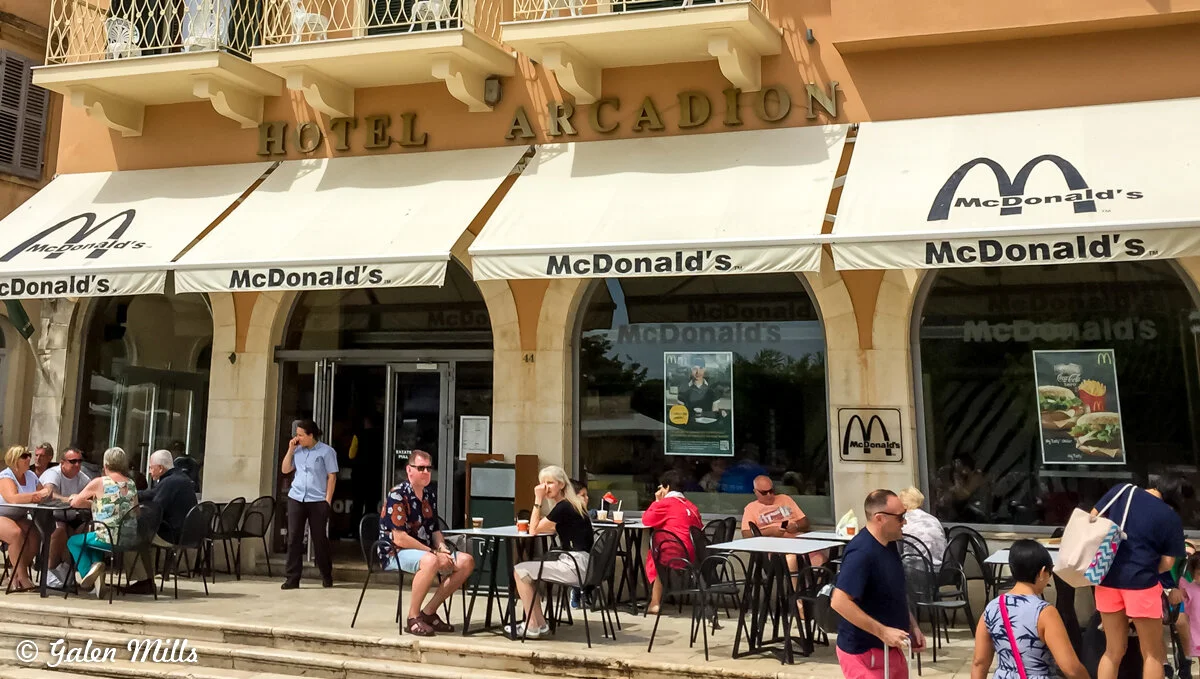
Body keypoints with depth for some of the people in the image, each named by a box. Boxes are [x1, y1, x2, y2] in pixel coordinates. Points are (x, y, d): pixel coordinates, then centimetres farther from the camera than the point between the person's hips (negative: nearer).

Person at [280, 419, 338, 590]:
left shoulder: (326, 451, -3)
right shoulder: (297, 450, 9)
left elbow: (332, 477, -4)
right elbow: (285, 469, 13)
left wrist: (327, 500, -10)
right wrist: (290, 449, 3)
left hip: (317, 501, -4)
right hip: (296, 499, 4)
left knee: (319, 538, 4)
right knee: (294, 538, -1)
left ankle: (327, 576, 19)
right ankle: (292, 578, 4)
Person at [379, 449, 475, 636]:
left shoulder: (430, 494, 11)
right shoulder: (398, 496, -14)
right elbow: (399, 538, -21)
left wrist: (442, 548, -1)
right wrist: (433, 553, -20)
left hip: (425, 550, 8)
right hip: (395, 553, -8)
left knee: (467, 561, -9)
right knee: (431, 561, -38)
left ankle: (429, 612, -2)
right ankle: (413, 618, -21)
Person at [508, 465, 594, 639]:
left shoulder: (563, 507, -15)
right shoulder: (571, 504, 14)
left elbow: (534, 530, -9)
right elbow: (557, 529, 22)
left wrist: (538, 500, -9)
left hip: (575, 566, -10)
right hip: (576, 563, 10)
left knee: (520, 571, -3)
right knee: (527, 570, 19)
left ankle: (532, 627, 3)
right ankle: (539, 624, 18)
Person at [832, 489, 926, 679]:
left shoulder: (889, 544, 5)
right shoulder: (861, 552, -25)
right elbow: (839, 602, -30)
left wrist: (912, 625, 12)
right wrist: (882, 631, -27)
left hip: (889, 648, 9)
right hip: (863, 653, -9)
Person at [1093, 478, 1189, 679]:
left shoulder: (1122, 490, 4)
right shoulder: (1172, 518, -1)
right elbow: (1167, 563, -1)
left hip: (1107, 578, 4)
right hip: (1141, 582, -3)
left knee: (1113, 651, 15)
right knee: (1152, 653, 13)